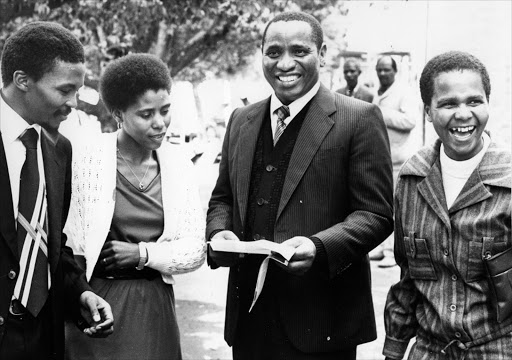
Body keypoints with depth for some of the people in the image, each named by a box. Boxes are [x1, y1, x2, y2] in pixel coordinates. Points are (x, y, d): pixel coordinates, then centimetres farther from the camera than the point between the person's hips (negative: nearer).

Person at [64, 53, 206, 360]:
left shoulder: (179, 165, 3)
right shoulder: (87, 158, -9)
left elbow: (196, 249, 2)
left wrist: (143, 254, -11)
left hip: (156, 305, 4)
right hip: (97, 299, -3)